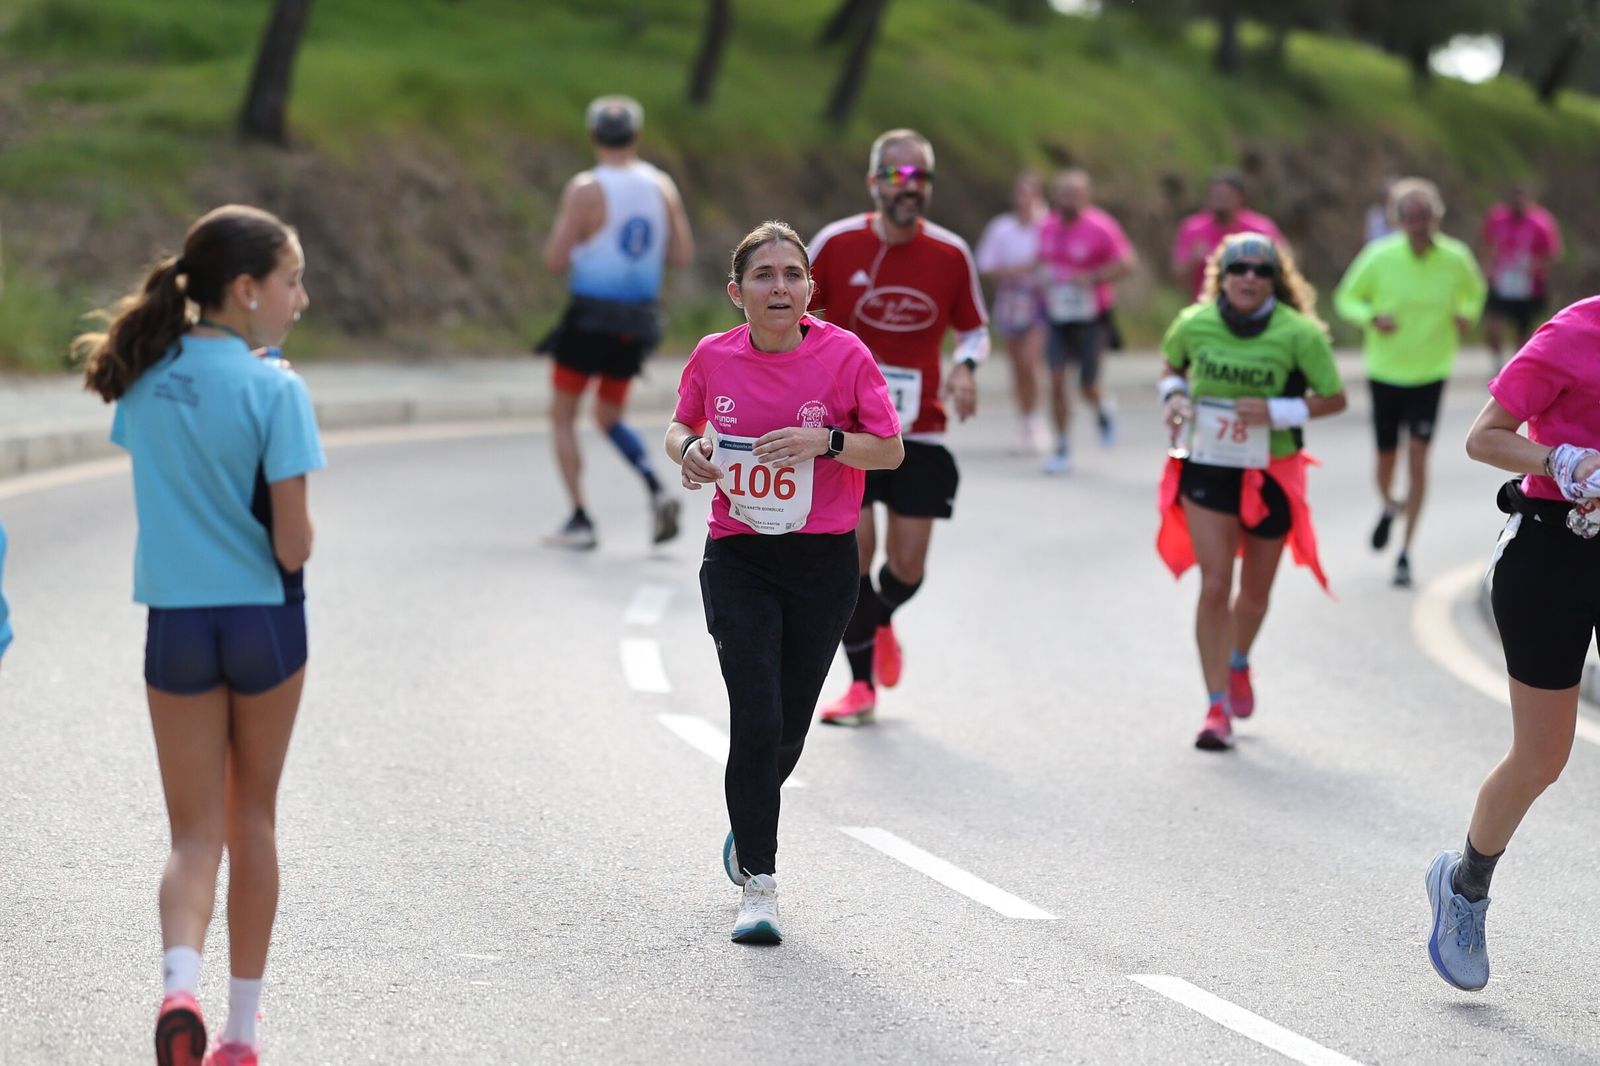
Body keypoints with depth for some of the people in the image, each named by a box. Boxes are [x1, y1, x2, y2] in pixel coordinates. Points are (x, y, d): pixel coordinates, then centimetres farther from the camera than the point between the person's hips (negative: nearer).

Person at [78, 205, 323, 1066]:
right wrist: (292, 552, 4)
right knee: (252, 818, 15)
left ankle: (179, 984, -21)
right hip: (264, 617, -3)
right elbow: (293, 540, -15)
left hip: (175, 620, 3)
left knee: (195, 832, 7)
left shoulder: (149, 375, 0)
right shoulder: (274, 389, -15)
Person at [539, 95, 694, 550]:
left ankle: (580, 520, 1)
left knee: (562, 416, 10)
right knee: (609, 416, 19)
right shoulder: (662, 187, 2)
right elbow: (683, 255, 4)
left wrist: (563, 233, 8)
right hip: (639, 320, 5)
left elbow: (555, 261, -12)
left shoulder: (585, 190, -12)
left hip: (590, 317, -5)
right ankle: (657, 491, -5)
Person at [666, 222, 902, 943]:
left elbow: (890, 450, -4)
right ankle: (758, 887, -6)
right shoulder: (714, 357, -3)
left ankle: (748, 825, 42)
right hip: (737, 560, 0)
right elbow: (680, 425, 15)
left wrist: (824, 441, -21)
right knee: (755, 718, -13)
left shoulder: (843, 354, -8)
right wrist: (688, 450, -8)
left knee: (787, 726, 10)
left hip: (822, 561, 0)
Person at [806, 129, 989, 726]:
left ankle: (881, 623, 37)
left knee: (908, 565, 0)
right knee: (853, 548, -11)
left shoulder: (951, 255, -1)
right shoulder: (836, 244, -6)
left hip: (919, 432, 2)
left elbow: (974, 328, 12)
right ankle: (862, 684, 6)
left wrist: (965, 366, -8)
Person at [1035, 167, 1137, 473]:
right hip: (1058, 315, 4)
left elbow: (1127, 263, -13)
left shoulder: (1101, 227, -13)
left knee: (1088, 386, 2)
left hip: (1090, 318, -4)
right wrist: (1043, 278, 0)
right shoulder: (1048, 227, 5)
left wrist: (1090, 278, -23)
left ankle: (1104, 408, 40)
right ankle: (1062, 449, 1)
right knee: (1056, 381, -7)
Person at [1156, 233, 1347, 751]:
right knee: (1214, 585, -12)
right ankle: (1217, 708, -8)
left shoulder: (1298, 334, -14)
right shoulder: (1193, 325, -7)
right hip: (1208, 468, 0)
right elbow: (1173, 367, 14)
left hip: (1271, 474, 0)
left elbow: (1335, 399, -8)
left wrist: (1275, 412, -21)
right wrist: (1174, 397, -8)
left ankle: (1238, 664, 47)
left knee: (1255, 590, 14)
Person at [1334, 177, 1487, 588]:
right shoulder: (1380, 257, -12)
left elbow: (1474, 291, 13)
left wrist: (1467, 315, -8)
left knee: (1417, 456, -11)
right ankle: (1388, 506, 46)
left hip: (1430, 372, 0)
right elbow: (1346, 298, 1)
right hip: (1385, 370, 0)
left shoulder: (1456, 259, -8)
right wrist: (1372, 317, -19)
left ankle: (1406, 552, -4)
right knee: (1386, 457, 9)